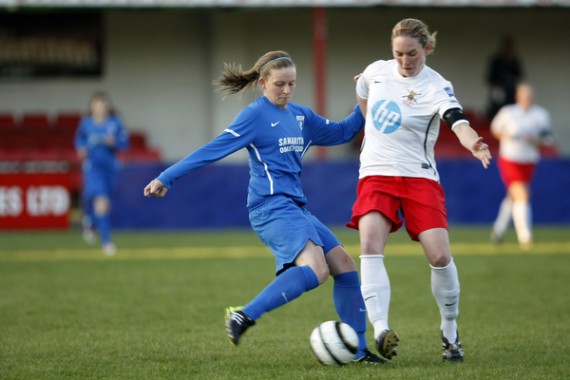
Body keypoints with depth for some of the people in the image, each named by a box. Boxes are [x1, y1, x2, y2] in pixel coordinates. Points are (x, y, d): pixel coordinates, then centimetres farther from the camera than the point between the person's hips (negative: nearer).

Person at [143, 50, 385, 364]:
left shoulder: (300, 115, 17)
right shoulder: (255, 115, -4)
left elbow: (340, 132, 31)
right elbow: (213, 150, -6)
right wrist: (167, 178, -8)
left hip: (295, 207, 8)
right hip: (272, 206, -8)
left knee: (344, 266, 1)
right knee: (315, 269, -27)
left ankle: (358, 350, 7)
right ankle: (244, 317, -24)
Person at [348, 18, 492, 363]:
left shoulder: (436, 87, -12)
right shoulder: (377, 71, 2)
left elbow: (459, 124, -31)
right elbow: (363, 98, 27)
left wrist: (474, 144, -53)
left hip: (419, 177, -3)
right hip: (376, 175, 3)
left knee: (439, 256, -13)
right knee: (370, 246, -22)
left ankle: (450, 332, 10)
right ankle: (381, 330, -30)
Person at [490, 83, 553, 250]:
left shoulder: (541, 115, -2)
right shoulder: (507, 112, -7)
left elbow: (548, 139, 4)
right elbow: (495, 128, 9)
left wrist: (536, 140, -16)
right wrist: (506, 136, -12)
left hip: (529, 163, 4)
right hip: (509, 160, -4)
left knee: (513, 197, 18)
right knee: (521, 195, -18)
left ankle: (499, 229, 40)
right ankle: (525, 236, -19)